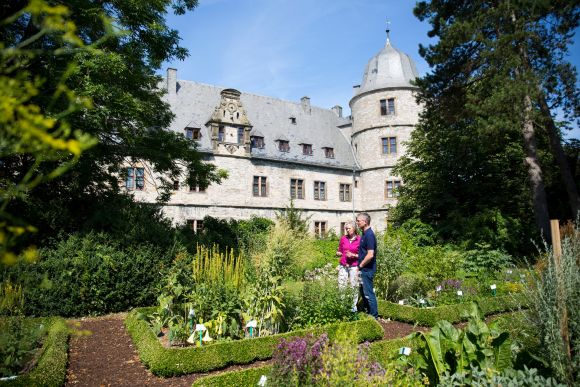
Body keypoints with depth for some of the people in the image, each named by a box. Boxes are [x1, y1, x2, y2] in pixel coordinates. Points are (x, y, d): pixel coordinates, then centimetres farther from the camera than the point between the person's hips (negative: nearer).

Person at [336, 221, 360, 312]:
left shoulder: (359, 239, -4)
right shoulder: (343, 238, 5)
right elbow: (339, 251, 15)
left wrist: (354, 255, -14)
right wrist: (338, 253, -7)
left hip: (354, 266, -3)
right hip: (343, 266, 3)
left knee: (354, 286, 4)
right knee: (341, 286, 5)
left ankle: (353, 306, 17)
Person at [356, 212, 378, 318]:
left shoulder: (369, 235, -20)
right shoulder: (365, 234, 10)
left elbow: (370, 255, -25)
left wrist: (360, 266, -15)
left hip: (367, 269, -10)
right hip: (364, 269, 10)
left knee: (368, 293, 0)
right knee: (364, 292, 17)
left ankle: (374, 316, 11)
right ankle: (368, 313, 29)